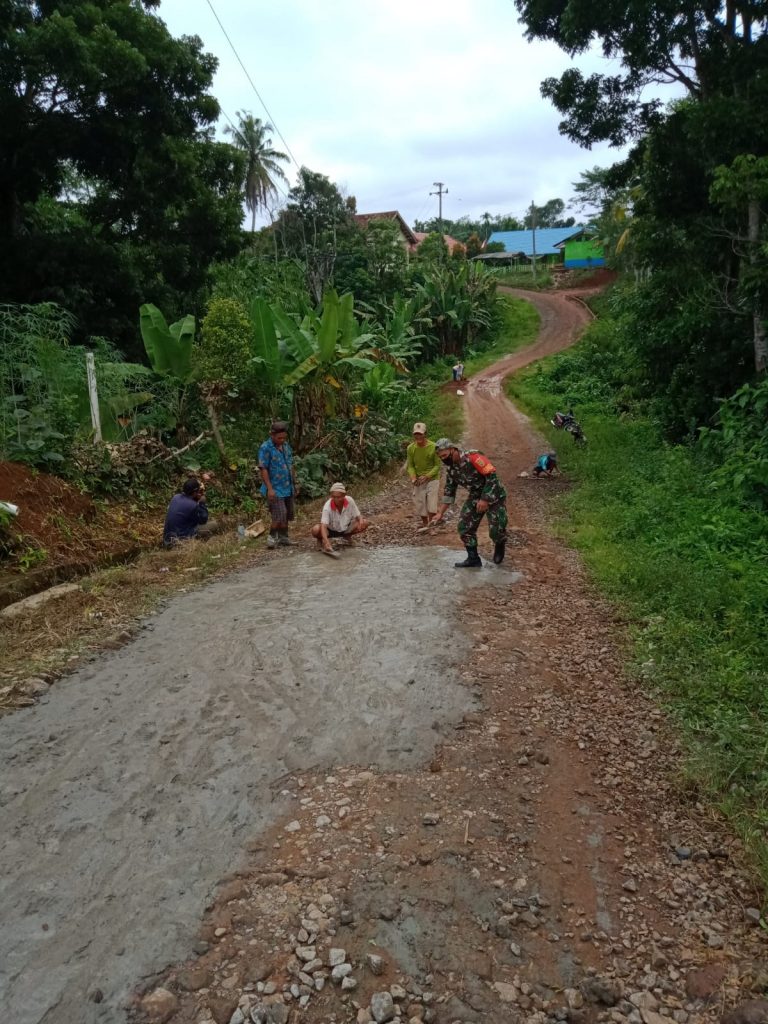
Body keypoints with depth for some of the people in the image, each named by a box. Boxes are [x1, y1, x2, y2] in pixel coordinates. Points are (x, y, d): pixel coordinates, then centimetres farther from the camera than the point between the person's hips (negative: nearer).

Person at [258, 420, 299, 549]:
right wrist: (270, 489, -20)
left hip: (288, 488, 7)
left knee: (287, 515, 13)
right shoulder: (266, 448, -12)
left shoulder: (286, 446, 9)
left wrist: (294, 484, 16)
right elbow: (263, 469, -15)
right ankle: (272, 538, 9)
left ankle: (283, 537, 26)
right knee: (279, 516, -9)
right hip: (275, 489, -7)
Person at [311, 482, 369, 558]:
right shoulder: (327, 506, -30)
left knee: (365, 523, -17)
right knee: (315, 530, -34)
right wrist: (326, 542, -52)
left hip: (346, 528, 3)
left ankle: (347, 536, 10)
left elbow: (358, 516, -7)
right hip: (331, 530, -3)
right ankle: (320, 540, 5)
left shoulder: (350, 501, -20)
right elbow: (323, 525, -37)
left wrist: (361, 522, -32)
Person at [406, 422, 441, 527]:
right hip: (419, 481, 3)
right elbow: (410, 466, 2)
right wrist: (413, 477, -17)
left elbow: (437, 465, -9)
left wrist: (427, 476, -21)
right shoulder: (411, 448, -7)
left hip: (432, 479, -3)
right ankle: (424, 524, 27)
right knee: (420, 505, 8)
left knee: (432, 506, -8)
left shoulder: (433, 447, -15)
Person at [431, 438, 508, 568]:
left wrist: (484, 499, -27)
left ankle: (500, 545, 21)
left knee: (496, 530, -13)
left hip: (493, 495, -7)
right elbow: (449, 492, 9)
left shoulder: (473, 457, -26)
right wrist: (440, 513, 4)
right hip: (475, 497, 7)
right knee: (464, 527, -4)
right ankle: (473, 558, 8)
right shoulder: (451, 468, -1)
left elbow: (492, 476, -27)